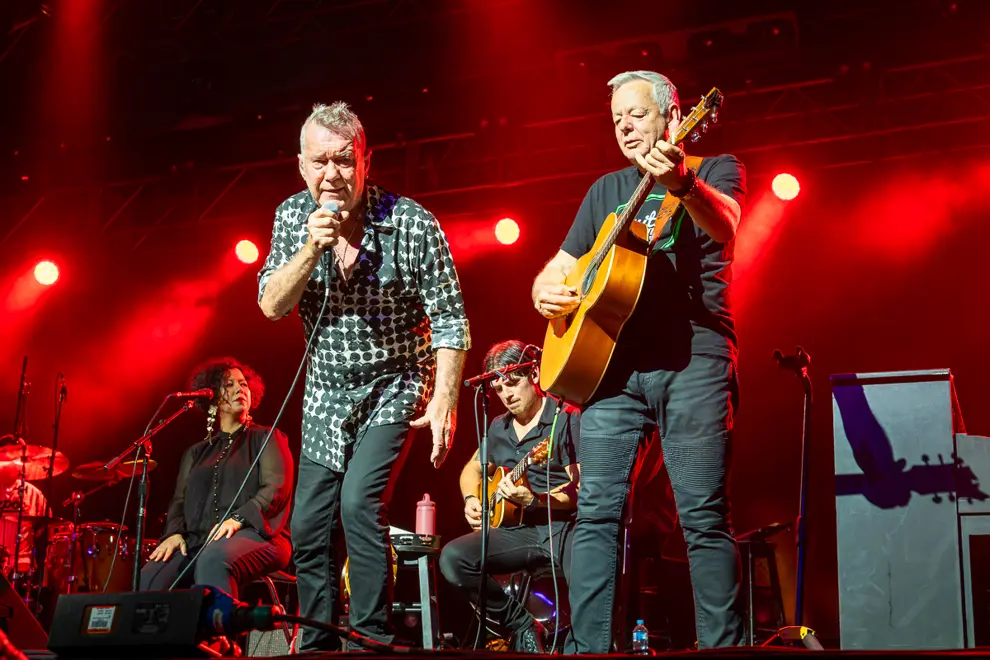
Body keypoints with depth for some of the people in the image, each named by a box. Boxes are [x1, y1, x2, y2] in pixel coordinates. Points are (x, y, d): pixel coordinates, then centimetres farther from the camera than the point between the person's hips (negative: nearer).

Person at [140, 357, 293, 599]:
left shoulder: (267, 439, 12)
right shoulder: (197, 452, 27)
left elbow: (275, 489, -3)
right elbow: (180, 500, 19)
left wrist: (238, 519, -21)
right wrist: (175, 532, -4)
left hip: (253, 534, -4)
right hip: (197, 540, 5)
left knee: (214, 560, -40)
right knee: (149, 579, -25)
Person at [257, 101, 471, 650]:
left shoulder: (410, 223, -19)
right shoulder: (293, 216, -6)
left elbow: (449, 320, -16)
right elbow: (272, 306, -11)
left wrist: (444, 399, -23)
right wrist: (312, 248, -26)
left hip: (394, 386, -5)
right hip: (326, 394, 5)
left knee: (359, 503, -23)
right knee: (307, 527, 6)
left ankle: (373, 639, -11)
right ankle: (318, 646, 21)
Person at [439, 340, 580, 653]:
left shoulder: (569, 419, -6)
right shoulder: (499, 427, 14)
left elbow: (581, 490, -12)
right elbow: (472, 468, 31)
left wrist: (534, 500, -27)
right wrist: (471, 500, 9)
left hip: (565, 525, -6)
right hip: (520, 530, 6)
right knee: (452, 558, -20)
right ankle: (522, 625, -4)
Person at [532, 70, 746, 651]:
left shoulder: (717, 169, 9)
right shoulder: (607, 190, 23)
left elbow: (723, 226, -14)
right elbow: (561, 265, 24)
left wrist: (682, 184, -35)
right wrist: (545, 292, 0)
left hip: (693, 356, -4)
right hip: (611, 358, 4)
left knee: (704, 516, -9)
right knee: (596, 512, -4)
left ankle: (724, 645, -1)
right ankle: (589, 648, 0)